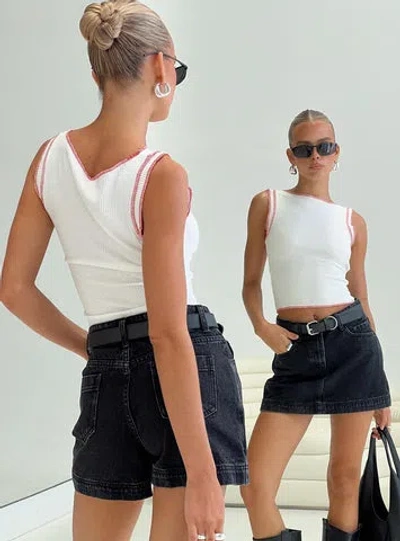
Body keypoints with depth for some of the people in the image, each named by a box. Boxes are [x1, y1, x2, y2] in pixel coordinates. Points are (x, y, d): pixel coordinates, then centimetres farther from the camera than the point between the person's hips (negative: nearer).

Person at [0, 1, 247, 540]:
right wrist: (202, 473, -18)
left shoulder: (52, 156, 2)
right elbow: (169, 334, -20)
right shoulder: (161, 175, -15)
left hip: (108, 376, 6)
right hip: (186, 370, -5)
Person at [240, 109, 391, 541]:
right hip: (295, 352, -1)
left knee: (345, 479, 7)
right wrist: (260, 325, -14)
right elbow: (251, 282, 7)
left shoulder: (352, 222, 8)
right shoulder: (267, 204, 5)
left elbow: (361, 299, 11)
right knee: (255, 484, -9)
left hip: (352, 346, 1)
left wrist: (380, 383, 11)